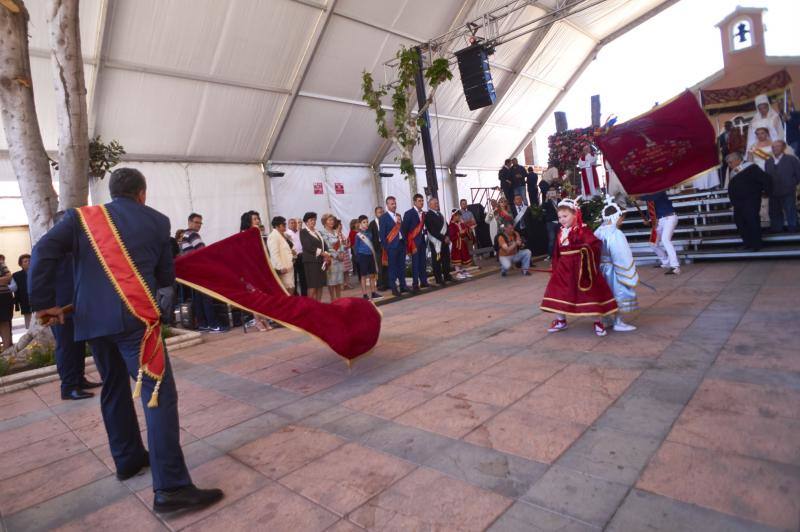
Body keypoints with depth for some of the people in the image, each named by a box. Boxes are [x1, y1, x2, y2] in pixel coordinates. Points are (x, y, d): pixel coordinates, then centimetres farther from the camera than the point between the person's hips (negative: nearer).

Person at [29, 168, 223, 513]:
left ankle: (128, 459, 35)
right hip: (134, 316, -5)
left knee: (114, 388, 22)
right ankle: (170, 488, -10)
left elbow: (43, 252, -1)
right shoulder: (156, 221, 10)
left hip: (91, 318, 5)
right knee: (159, 394, -7)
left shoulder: (80, 216, 14)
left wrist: (43, 303, 4)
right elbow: (166, 277, 13)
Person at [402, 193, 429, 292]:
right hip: (414, 241, -6)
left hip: (423, 240, 6)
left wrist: (425, 236, 6)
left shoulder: (424, 213, 13)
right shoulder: (409, 213, -4)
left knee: (423, 262, 7)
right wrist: (407, 242, -8)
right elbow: (404, 228, -6)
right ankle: (415, 284, -4)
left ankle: (424, 281, 15)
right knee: (415, 263, -7)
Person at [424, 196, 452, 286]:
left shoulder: (440, 214, 16)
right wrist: (443, 238, -15)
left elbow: (445, 225, 15)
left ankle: (447, 276, 25)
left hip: (445, 240, 7)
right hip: (436, 241, -7)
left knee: (446, 259, 12)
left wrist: (447, 236, -2)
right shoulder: (428, 215, -9)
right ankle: (439, 279, 6)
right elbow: (432, 231, -15)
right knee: (437, 261, -1)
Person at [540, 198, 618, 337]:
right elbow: (556, 253, 12)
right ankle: (560, 321, 27)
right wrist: (555, 268, 11)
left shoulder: (583, 230, -12)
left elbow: (595, 244, -24)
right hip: (564, 268, 6)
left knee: (592, 293, 2)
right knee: (559, 293, 10)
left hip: (581, 268, -6)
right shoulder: (561, 232, 8)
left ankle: (598, 322, 18)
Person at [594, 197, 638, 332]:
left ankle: (607, 320, 26)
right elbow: (623, 258, -20)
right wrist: (631, 275, -10)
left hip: (602, 269, 8)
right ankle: (618, 322, 13)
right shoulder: (616, 234, -23)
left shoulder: (598, 231, 1)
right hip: (614, 270, -8)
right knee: (618, 294, 5)